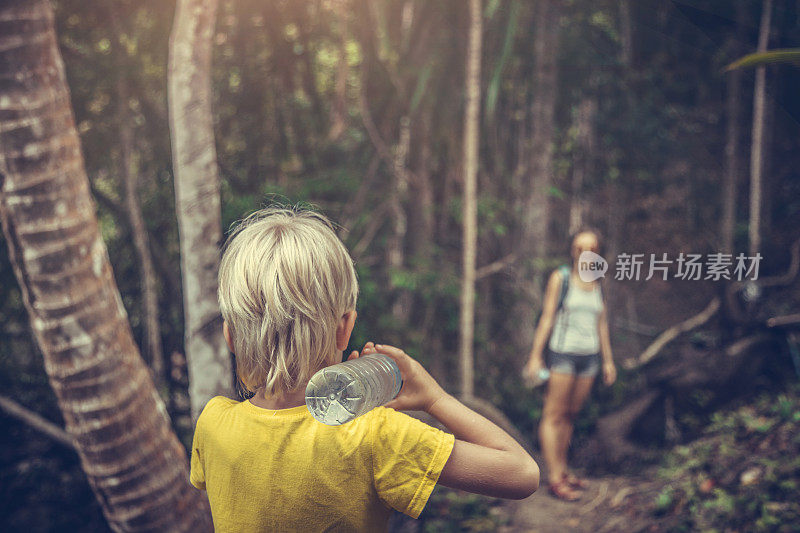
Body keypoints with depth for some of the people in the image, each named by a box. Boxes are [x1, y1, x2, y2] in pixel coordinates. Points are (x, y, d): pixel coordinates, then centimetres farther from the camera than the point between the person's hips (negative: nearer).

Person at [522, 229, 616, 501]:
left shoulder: (597, 285, 11)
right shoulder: (560, 278, -2)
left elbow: (602, 324, 16)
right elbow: (547, 317, -3)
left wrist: (608, 360, 17)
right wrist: (535, 356, -6)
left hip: (589, 356, 5)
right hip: (563, 353, -5)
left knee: (571, 415, 10)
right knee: (553, 415, -3)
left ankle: (563, 469, 20)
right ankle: (555, 479, -2)